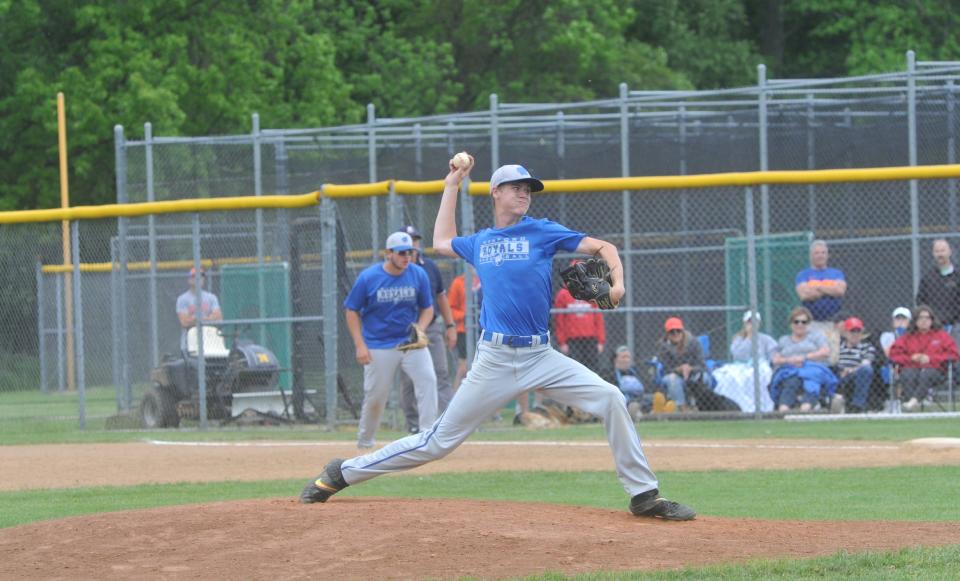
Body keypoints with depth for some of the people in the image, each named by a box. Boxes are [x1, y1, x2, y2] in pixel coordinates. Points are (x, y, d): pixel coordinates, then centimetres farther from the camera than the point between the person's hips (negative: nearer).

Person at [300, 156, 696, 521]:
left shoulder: (543, 232, 5)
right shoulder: (479, 243, 13)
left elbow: (602, 247, 1)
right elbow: (441, 242, 34)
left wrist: (617, 281, -19)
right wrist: (452, 185, 32)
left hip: (541, 357, 0)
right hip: (494, 360, 0)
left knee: (610, 399, -16)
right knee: (440, 441, -1)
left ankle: (643, 495, -7)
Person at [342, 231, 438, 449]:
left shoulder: (419, 275, -4)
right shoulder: (368, 277, -10)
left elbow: (427, 308, 7)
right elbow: (352, 311, -2)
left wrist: (420, 329, -14)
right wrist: (360, 345, -10)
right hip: (379, 347, -2)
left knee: (427, 379, -20)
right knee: (375, 395, 5)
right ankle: (364, 441, 27)